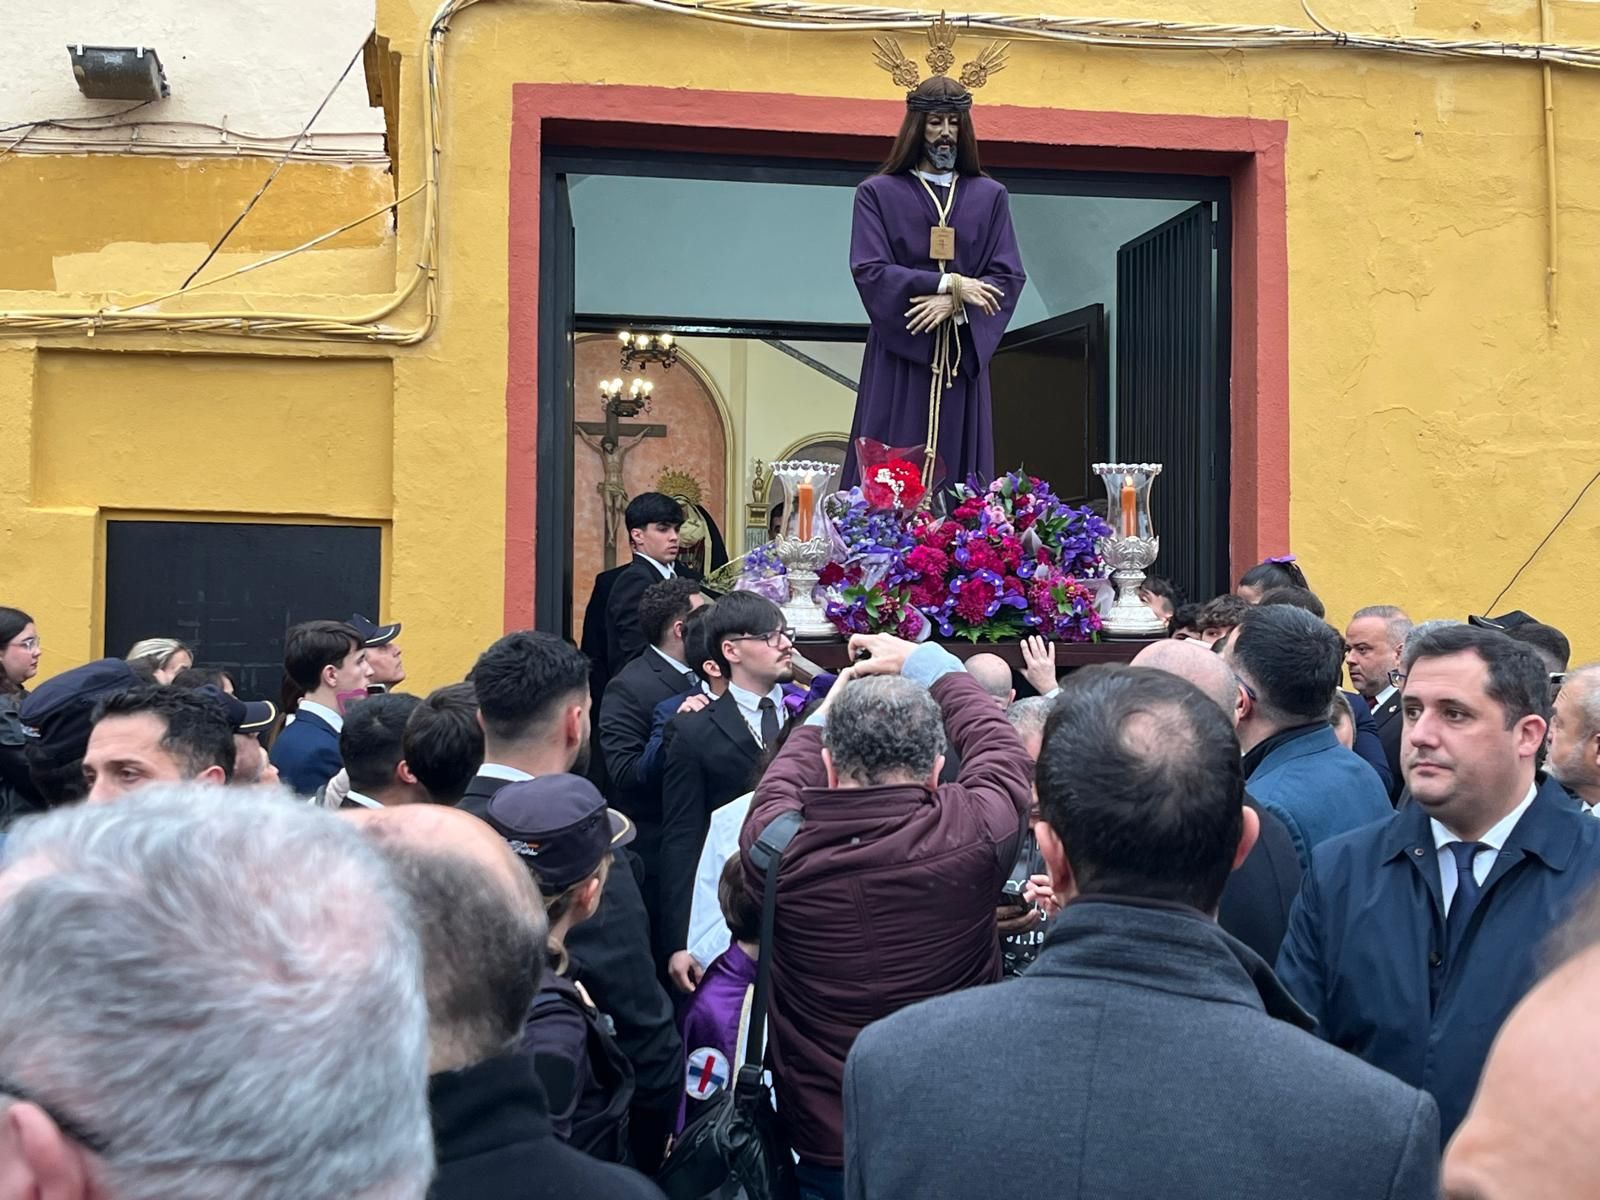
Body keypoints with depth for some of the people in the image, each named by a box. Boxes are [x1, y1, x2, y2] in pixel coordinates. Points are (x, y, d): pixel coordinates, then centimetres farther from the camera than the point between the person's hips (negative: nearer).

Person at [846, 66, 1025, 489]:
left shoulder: (990, 196, 12)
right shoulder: (878, 194, 6)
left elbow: (1009, 275, 4)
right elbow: (869, 270, -6)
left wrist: (953, 304, -14)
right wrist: (951, 283, -14)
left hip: (964, 357, 2)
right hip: (898, 357, -2)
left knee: (959, 475, 1)